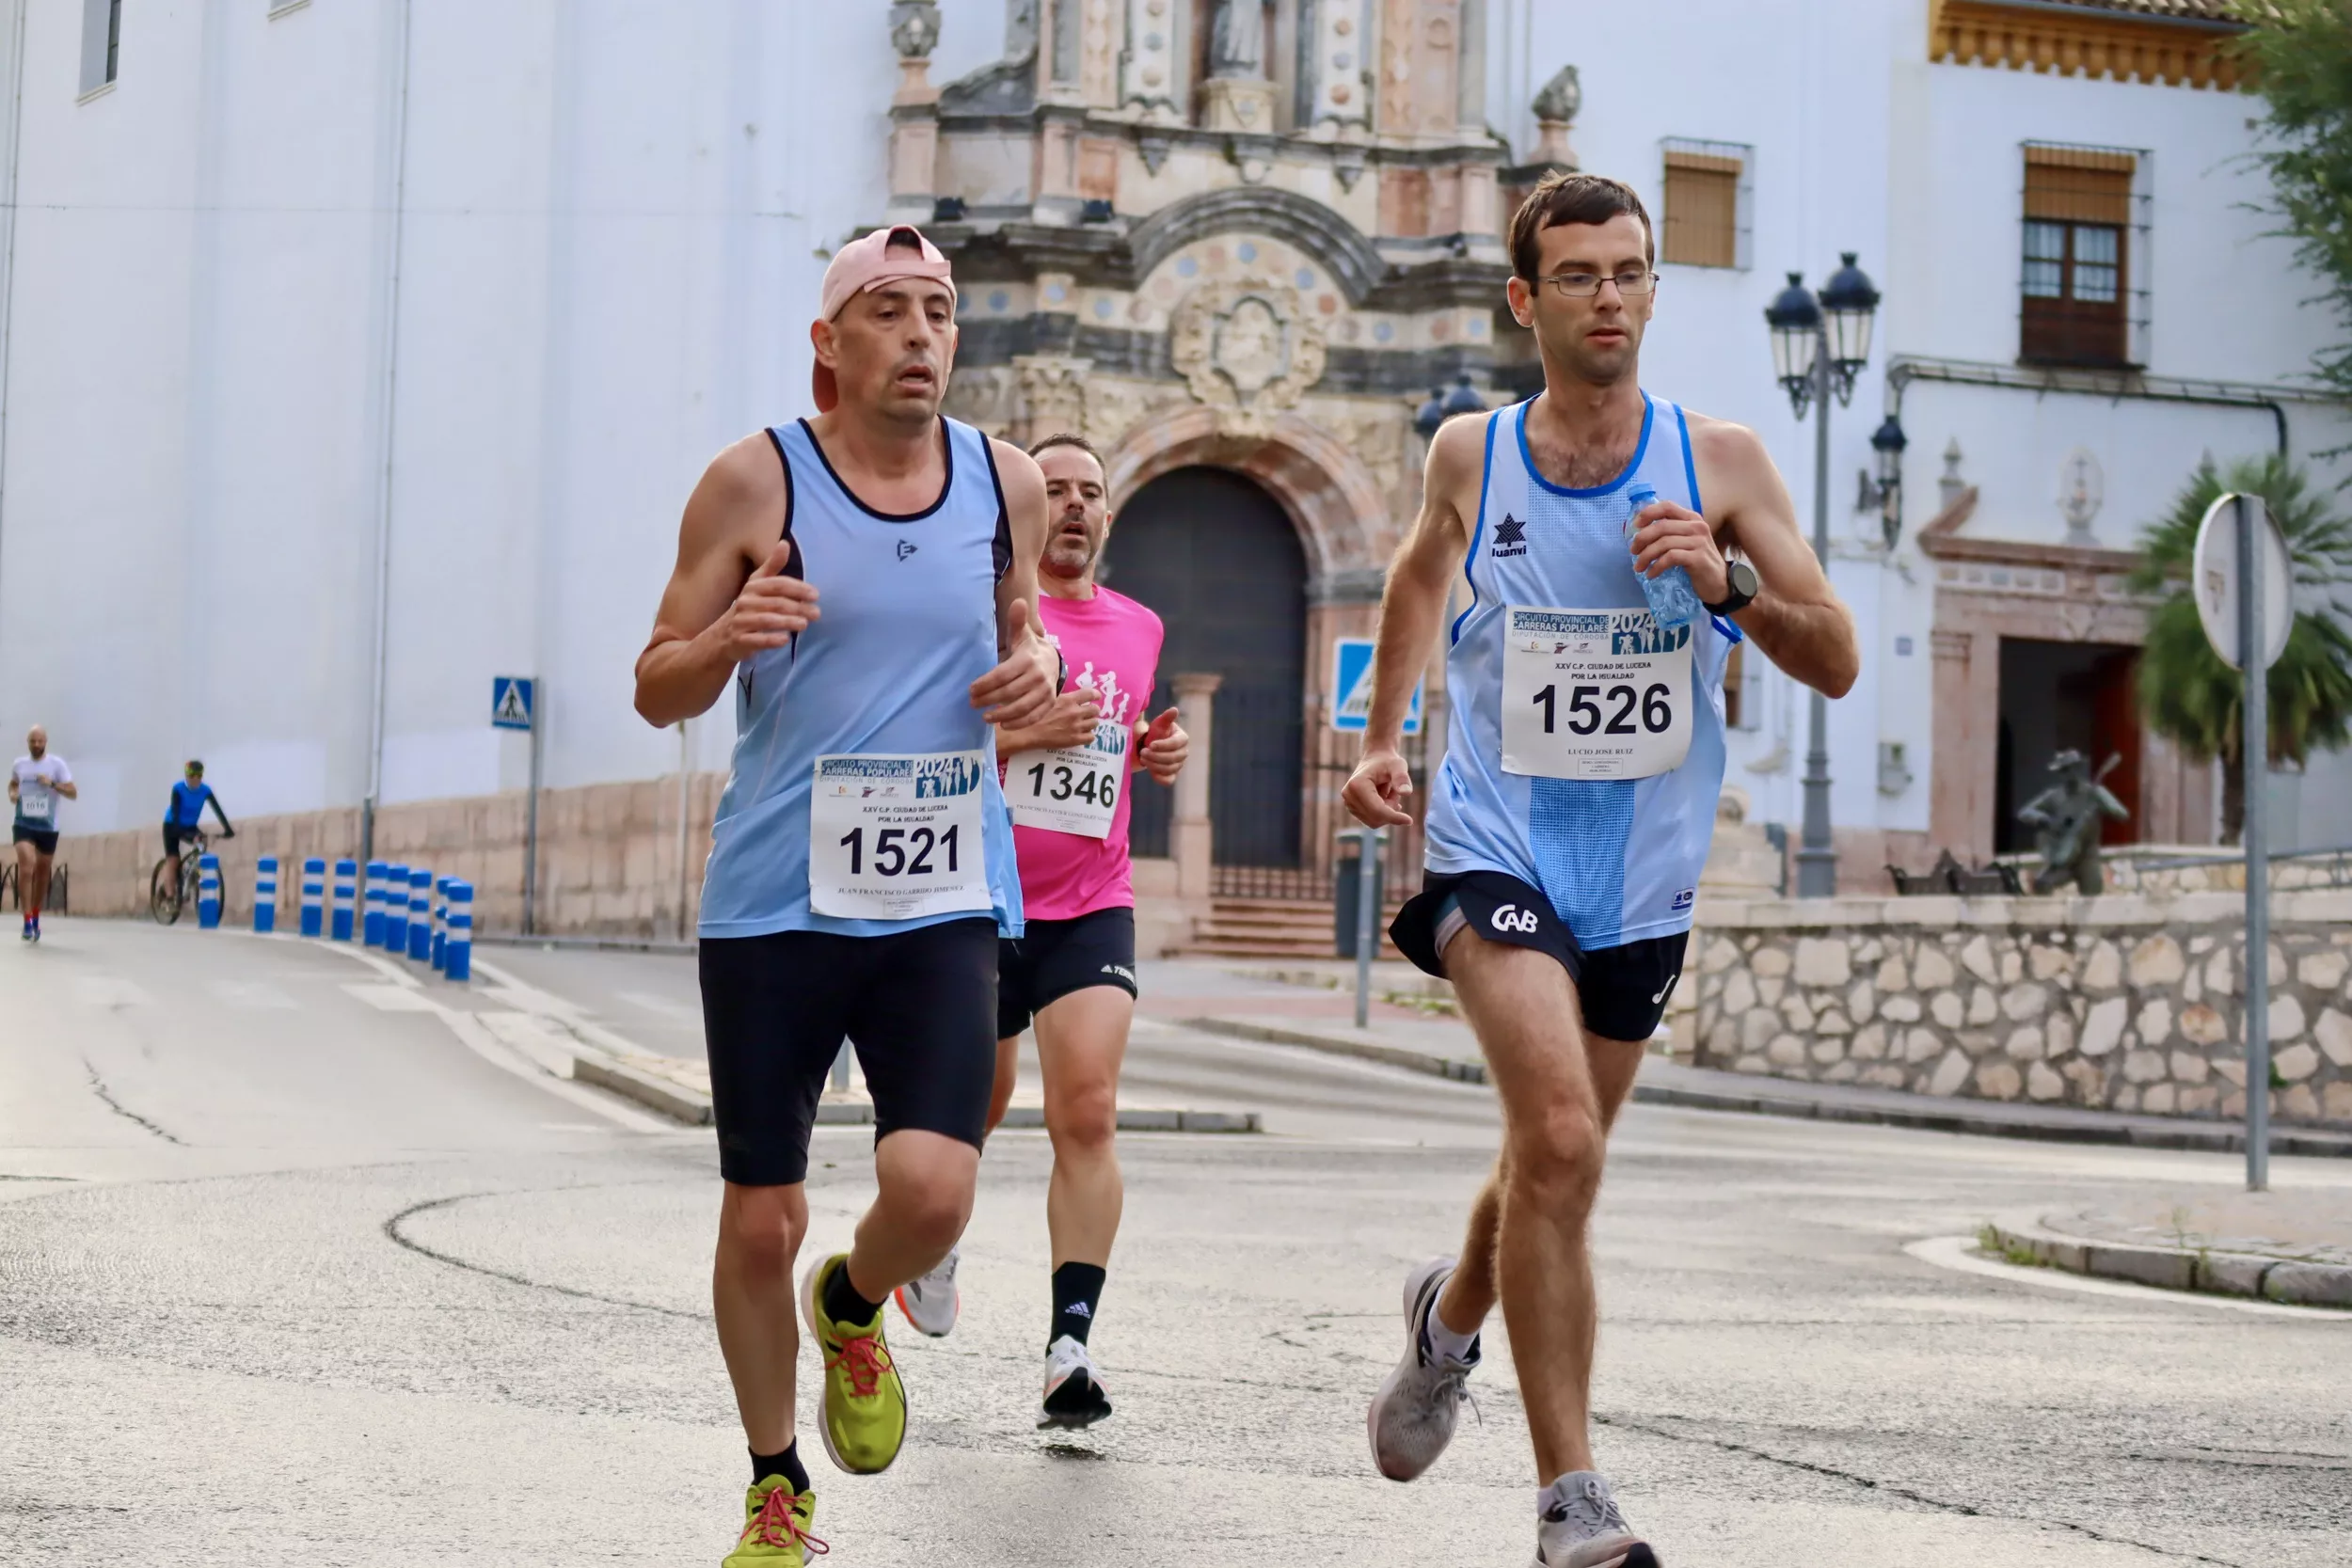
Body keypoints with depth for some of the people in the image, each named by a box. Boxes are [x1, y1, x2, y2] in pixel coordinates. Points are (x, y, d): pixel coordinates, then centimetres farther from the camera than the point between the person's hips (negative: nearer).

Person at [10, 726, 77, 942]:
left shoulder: (57, 764, -4)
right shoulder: (19, 764, 4)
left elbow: (73, 793, -7)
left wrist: (52, 783, -22)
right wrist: (12, 794, 2)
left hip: (48, 827, 0)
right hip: (23, 825, 0)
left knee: (42, 874, 12)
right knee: (26, 869, -19)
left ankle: (36, 919, 30)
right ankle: (28, 922, -19)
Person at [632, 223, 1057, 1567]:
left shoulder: (1007, 484, 6)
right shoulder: (756, 482, -4)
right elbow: (658, 691, 1)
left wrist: (1037, 671, -1)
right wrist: (727, 638, -20)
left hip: (944, 902, 2)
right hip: (774, 901, -1)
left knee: (931, 1190, -17)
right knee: (762, 1224, 3)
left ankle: (854, 1305, 20)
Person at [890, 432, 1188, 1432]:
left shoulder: (1138, 627, 12)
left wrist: (1155, 751, 8)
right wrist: (1028, 730, -19)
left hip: (1092, 908, 2)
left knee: (1087, 1113, -15)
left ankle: (1070, 1345, -19)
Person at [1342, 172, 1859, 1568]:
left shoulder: (1722, 462, -2)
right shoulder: (1470, 457, 0)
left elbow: (1836, 665, -2)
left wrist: (1727, 581, -18)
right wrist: (1383, 739, 15)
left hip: (1645, 877, 2)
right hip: (1498, 851, -2)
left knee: (1553, 1161, 17)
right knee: (1561, 1145, -23)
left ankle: (1452, 1315, 52)